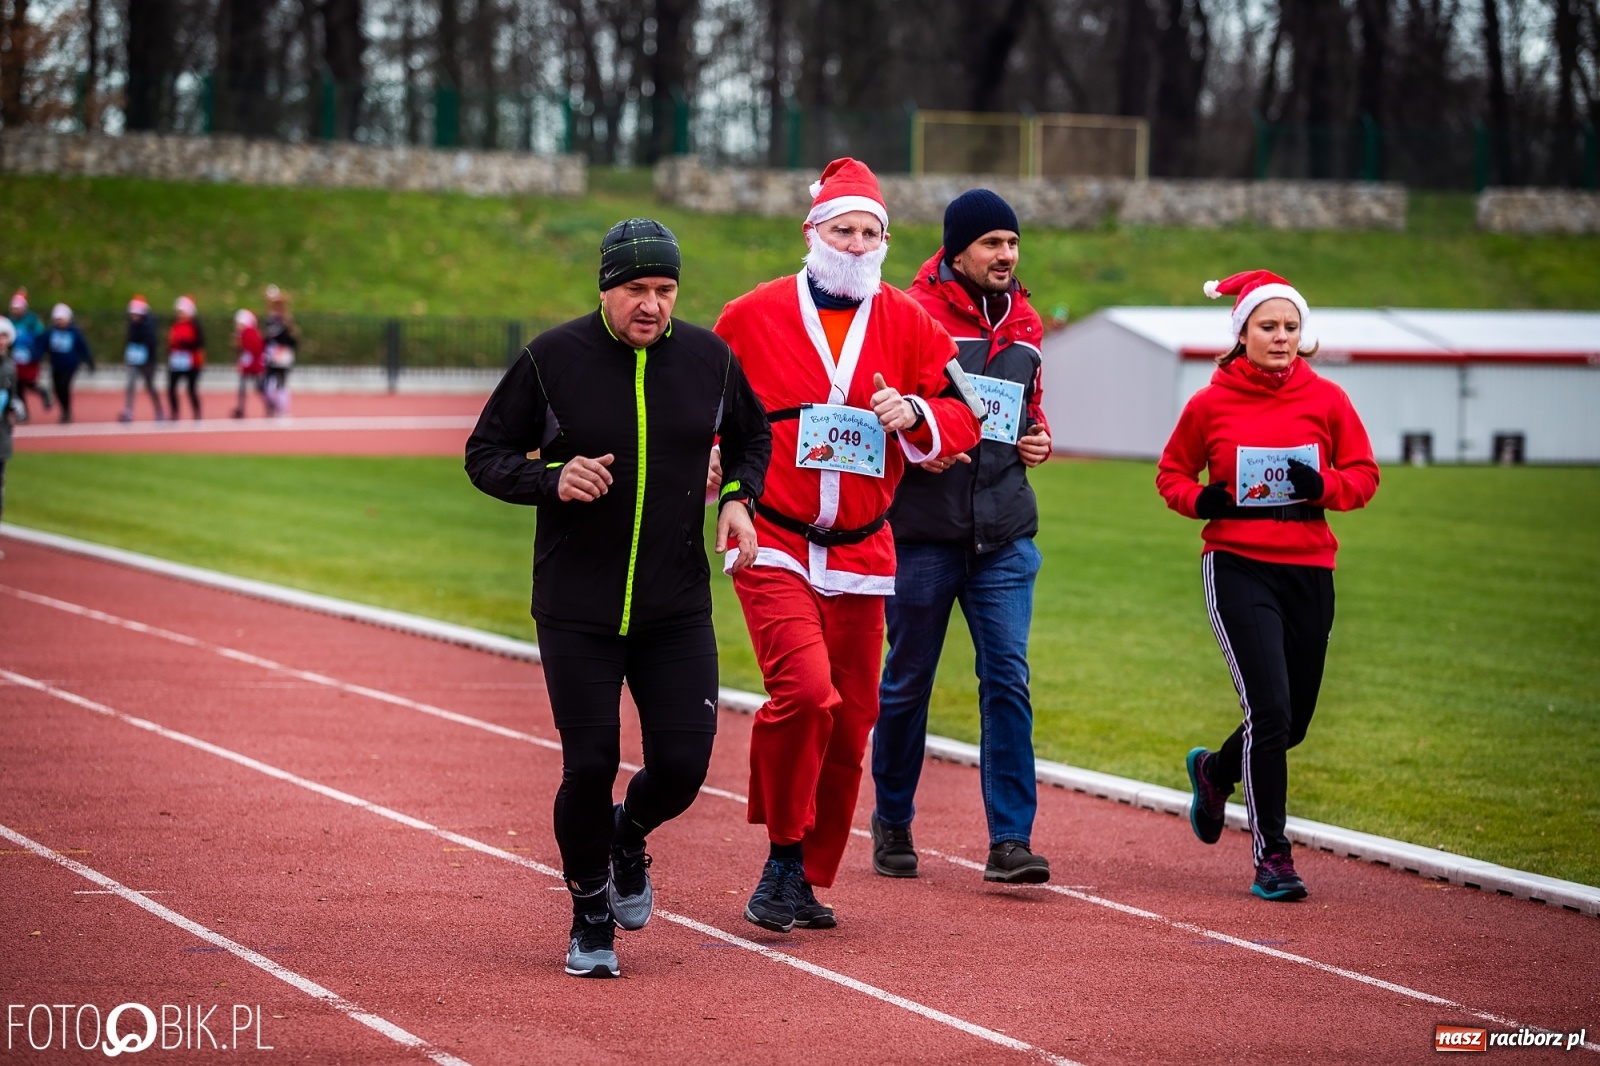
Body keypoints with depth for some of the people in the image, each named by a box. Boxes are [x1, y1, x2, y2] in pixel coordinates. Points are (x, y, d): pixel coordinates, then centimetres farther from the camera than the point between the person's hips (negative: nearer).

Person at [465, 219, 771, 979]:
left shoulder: (709, 359, 1)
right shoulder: (551, 359, -8)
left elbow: (753, 435, 19)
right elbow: (485, 454, -1)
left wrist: (739, 498, 0)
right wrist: (552, 480, -19)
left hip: (678, 608, 2)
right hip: (576, 609, -2)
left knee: (683, 767, -4)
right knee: (589, 767, -4)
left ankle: (628, 833, 32)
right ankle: (591, 913, 21)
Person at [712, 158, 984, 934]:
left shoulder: (908, 324, 6)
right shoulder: (752, 317, 1)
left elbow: (961, 419, 6)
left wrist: (916, 416, -14)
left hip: (861, 552, 3)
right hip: (772, 546, -3)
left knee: (851, 720, 5)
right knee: (805, 690, -22)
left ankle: (808, 883, 19)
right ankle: (784, 859, -5)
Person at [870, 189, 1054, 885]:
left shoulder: (1023, 324, 13)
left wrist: (1038, 438, 6)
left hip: (1006, 534, 4)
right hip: (921, 531, -4)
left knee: (1007, 679, -5)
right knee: (907, 680, 7)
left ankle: (1011, 840, -5)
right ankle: (893, 822, 24)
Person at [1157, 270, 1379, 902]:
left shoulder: (1326, 399, 2)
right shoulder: (1210, 404, -1)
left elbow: (1364, 475, 6)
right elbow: (1171, 474, 10)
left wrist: (1324, 486, -14)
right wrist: (1200, 499, -11)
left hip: (1309, 572, 3)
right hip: (1237, 569, -3)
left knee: (1292, 721, 11)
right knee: (1269, 710, -14)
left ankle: (1215, 772, 44)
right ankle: (1271, 856, -3)